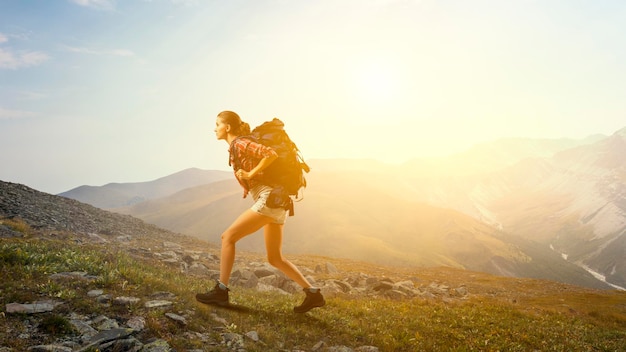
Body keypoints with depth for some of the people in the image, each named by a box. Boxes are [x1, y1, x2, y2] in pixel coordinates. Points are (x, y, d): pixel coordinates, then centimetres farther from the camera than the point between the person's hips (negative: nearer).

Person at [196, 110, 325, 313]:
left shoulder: (239, 144, -7)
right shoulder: (236, 148, 21)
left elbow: (272, 154, -21)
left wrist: (250, 174, -15)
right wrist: (247, 185, 10)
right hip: (276, 203, 10)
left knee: (228, 236, -5)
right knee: (275, 259, 12)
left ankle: (221, 291, -1)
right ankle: (313, 294, 12)